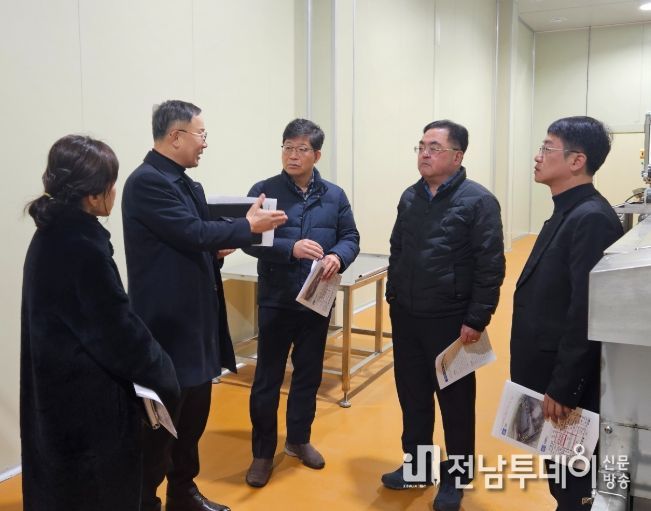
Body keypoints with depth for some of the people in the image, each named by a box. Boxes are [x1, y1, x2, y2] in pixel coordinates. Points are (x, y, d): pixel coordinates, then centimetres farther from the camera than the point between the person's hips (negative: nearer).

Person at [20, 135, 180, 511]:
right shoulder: (83, 247, -26)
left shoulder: (51, 234, 2)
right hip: (90, 401, -9)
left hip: (58, 390, 9)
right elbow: (117, 329, -21)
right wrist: (164, 376, -6)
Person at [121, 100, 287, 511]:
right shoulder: (147, 181, -16)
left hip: (196, 316, 10)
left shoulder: (185, 183, 12)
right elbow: (192, 232, -22)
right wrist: (249, 226, -11)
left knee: (195, 412, 19)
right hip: (169, 320, -9)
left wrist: (217, 250, -4)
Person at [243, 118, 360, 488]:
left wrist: (339, 257, -16)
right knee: (268, 378, 5)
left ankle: (299, 439, 36)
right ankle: (263, 452, 22)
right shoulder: (264, 191, -6)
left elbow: (351, 237, 6)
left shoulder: (334, 195, 4)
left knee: (309, 374, 16)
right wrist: (291, 248, -27)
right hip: (276, 300, -3)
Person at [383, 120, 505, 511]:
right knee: (413, 396, 16)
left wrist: (477, 320, -15)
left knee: (456, 402, 10)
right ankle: (417, 465, 34)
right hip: (406, 317, 6)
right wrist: (393, 297, 14)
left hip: (451, 321, -5)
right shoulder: (410, 197, 7)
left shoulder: (478, 200, -11)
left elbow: (491, 267, -13)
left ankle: (456, 477, 28)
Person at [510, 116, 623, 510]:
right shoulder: (568, 211, 9)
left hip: (565, 377, -9)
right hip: (547, 367, 9)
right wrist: (547, 379, 18)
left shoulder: (591, 218, -22)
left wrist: (563, 387, -21)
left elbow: (586, 312, -25)